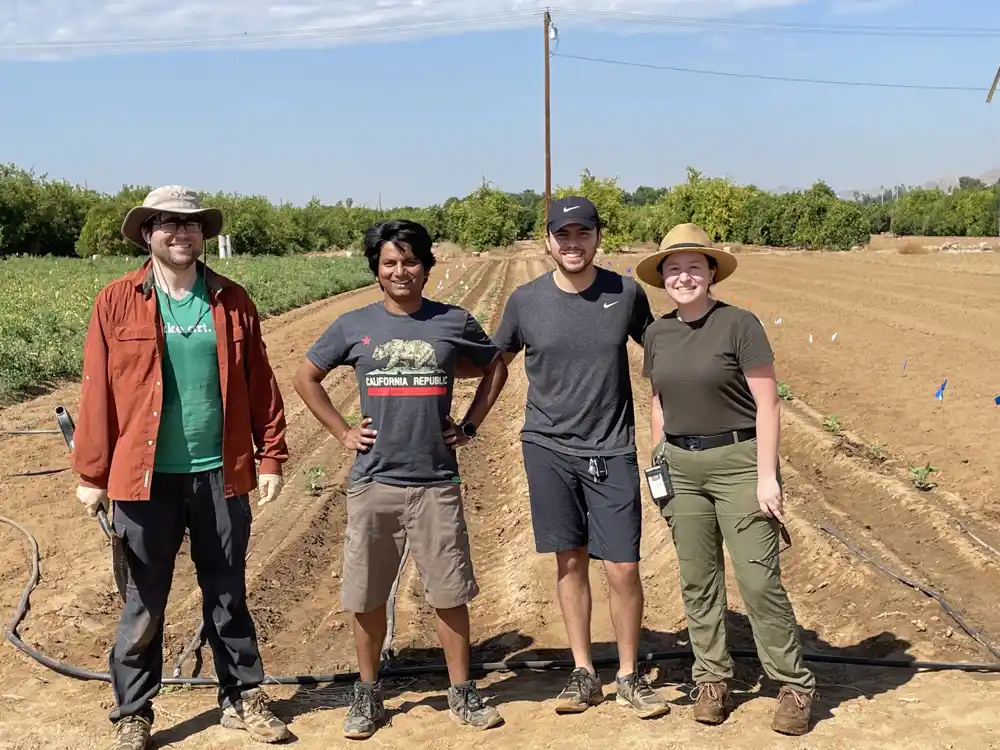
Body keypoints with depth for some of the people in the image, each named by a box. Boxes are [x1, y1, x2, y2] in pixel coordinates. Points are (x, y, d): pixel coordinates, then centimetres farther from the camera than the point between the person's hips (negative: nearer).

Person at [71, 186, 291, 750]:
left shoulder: (232, 301, 4)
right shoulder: (117, 303, -2)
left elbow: (260, 385, 4)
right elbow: (98, 392, -4)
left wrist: (272, 457, 1)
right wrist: (92, 474, -5)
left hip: (221, 473, 2)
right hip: (146, 477, -2)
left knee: (228, 594, 14)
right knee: (145, 600, 10)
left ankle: (244, 698, 27)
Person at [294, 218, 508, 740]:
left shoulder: (454, 322, 2)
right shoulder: (354, 326, 2)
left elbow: (496, 369, 17)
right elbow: (306, 377, 13)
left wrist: (470, 424, 8)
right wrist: (341, 431, 5)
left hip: (437, 483, 0)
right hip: (372, 483, 1)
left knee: (450, 594, 5)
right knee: (367, 598, 8)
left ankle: (462, 693, 20)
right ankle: (367, 693, 25)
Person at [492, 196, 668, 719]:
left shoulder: (626, 293, -1)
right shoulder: (525, 301, -1)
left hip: (612, 451, 0)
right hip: (548, 447, 1)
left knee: (623, 568, -1)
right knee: (570, 562, 9)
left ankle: (629, 676, 18)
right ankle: (583, 672, 23)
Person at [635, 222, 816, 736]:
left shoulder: (739, 324, -9)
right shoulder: (658, 334, 7)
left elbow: (767, 403, -9)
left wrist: (767, 476, -13)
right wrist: (659, 468, 13)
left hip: (738, 460, -5)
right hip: (680, 467, 5)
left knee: (759, 579, -5)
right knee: (697, 579, 9)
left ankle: (794, 685, 11)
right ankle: (712, 679, 23)